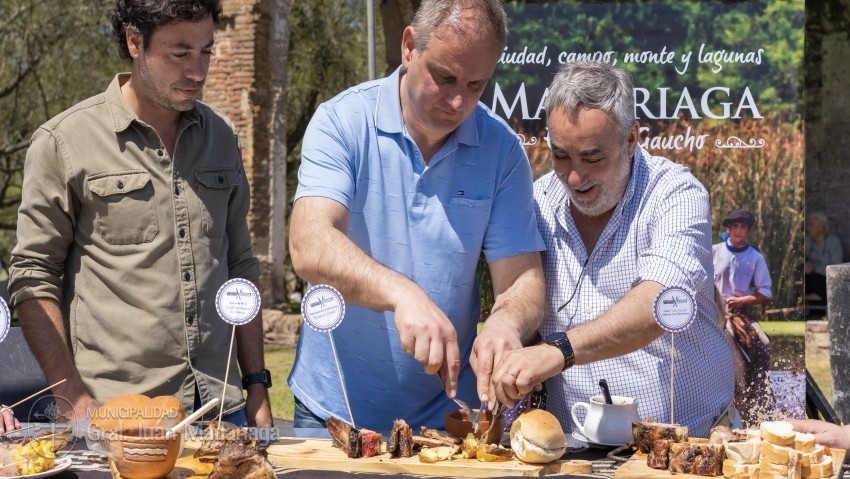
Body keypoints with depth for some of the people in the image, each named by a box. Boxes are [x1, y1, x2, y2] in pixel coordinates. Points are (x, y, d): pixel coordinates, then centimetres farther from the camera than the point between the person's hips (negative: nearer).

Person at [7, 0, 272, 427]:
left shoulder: (221, 136, 10)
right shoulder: (63, 142, -4)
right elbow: (33, 278, -4)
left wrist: (257, 387, 9)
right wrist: (72, 398, -12)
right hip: (114, 412, -4)